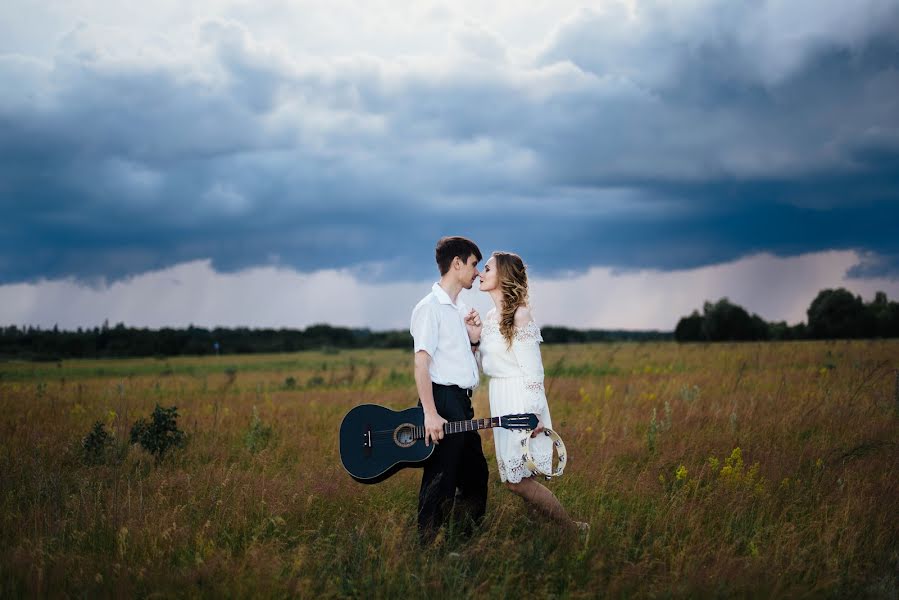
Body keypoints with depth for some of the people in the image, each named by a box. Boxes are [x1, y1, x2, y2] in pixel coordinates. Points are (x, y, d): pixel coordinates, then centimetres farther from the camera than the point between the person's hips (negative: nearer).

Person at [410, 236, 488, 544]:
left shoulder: (461, 310, 17)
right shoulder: (430, 307, -11)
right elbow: (421, 363, -18)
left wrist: (474, 337, 4)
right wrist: (430, 414, -25)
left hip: (462, 403, 10)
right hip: (443, 400, -10)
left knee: (475, 473, 17)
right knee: (441, 481, -7)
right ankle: (428, 546, 0)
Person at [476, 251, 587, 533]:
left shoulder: (520, 314, -13)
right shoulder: (490, 316, 12)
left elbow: (532, 369, -16)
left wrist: (533, 414, -20)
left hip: (520, 402, -9)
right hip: (500, 401, 9)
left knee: (517, 481, -9)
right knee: (513, 479, 9)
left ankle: (574, 530, 2)